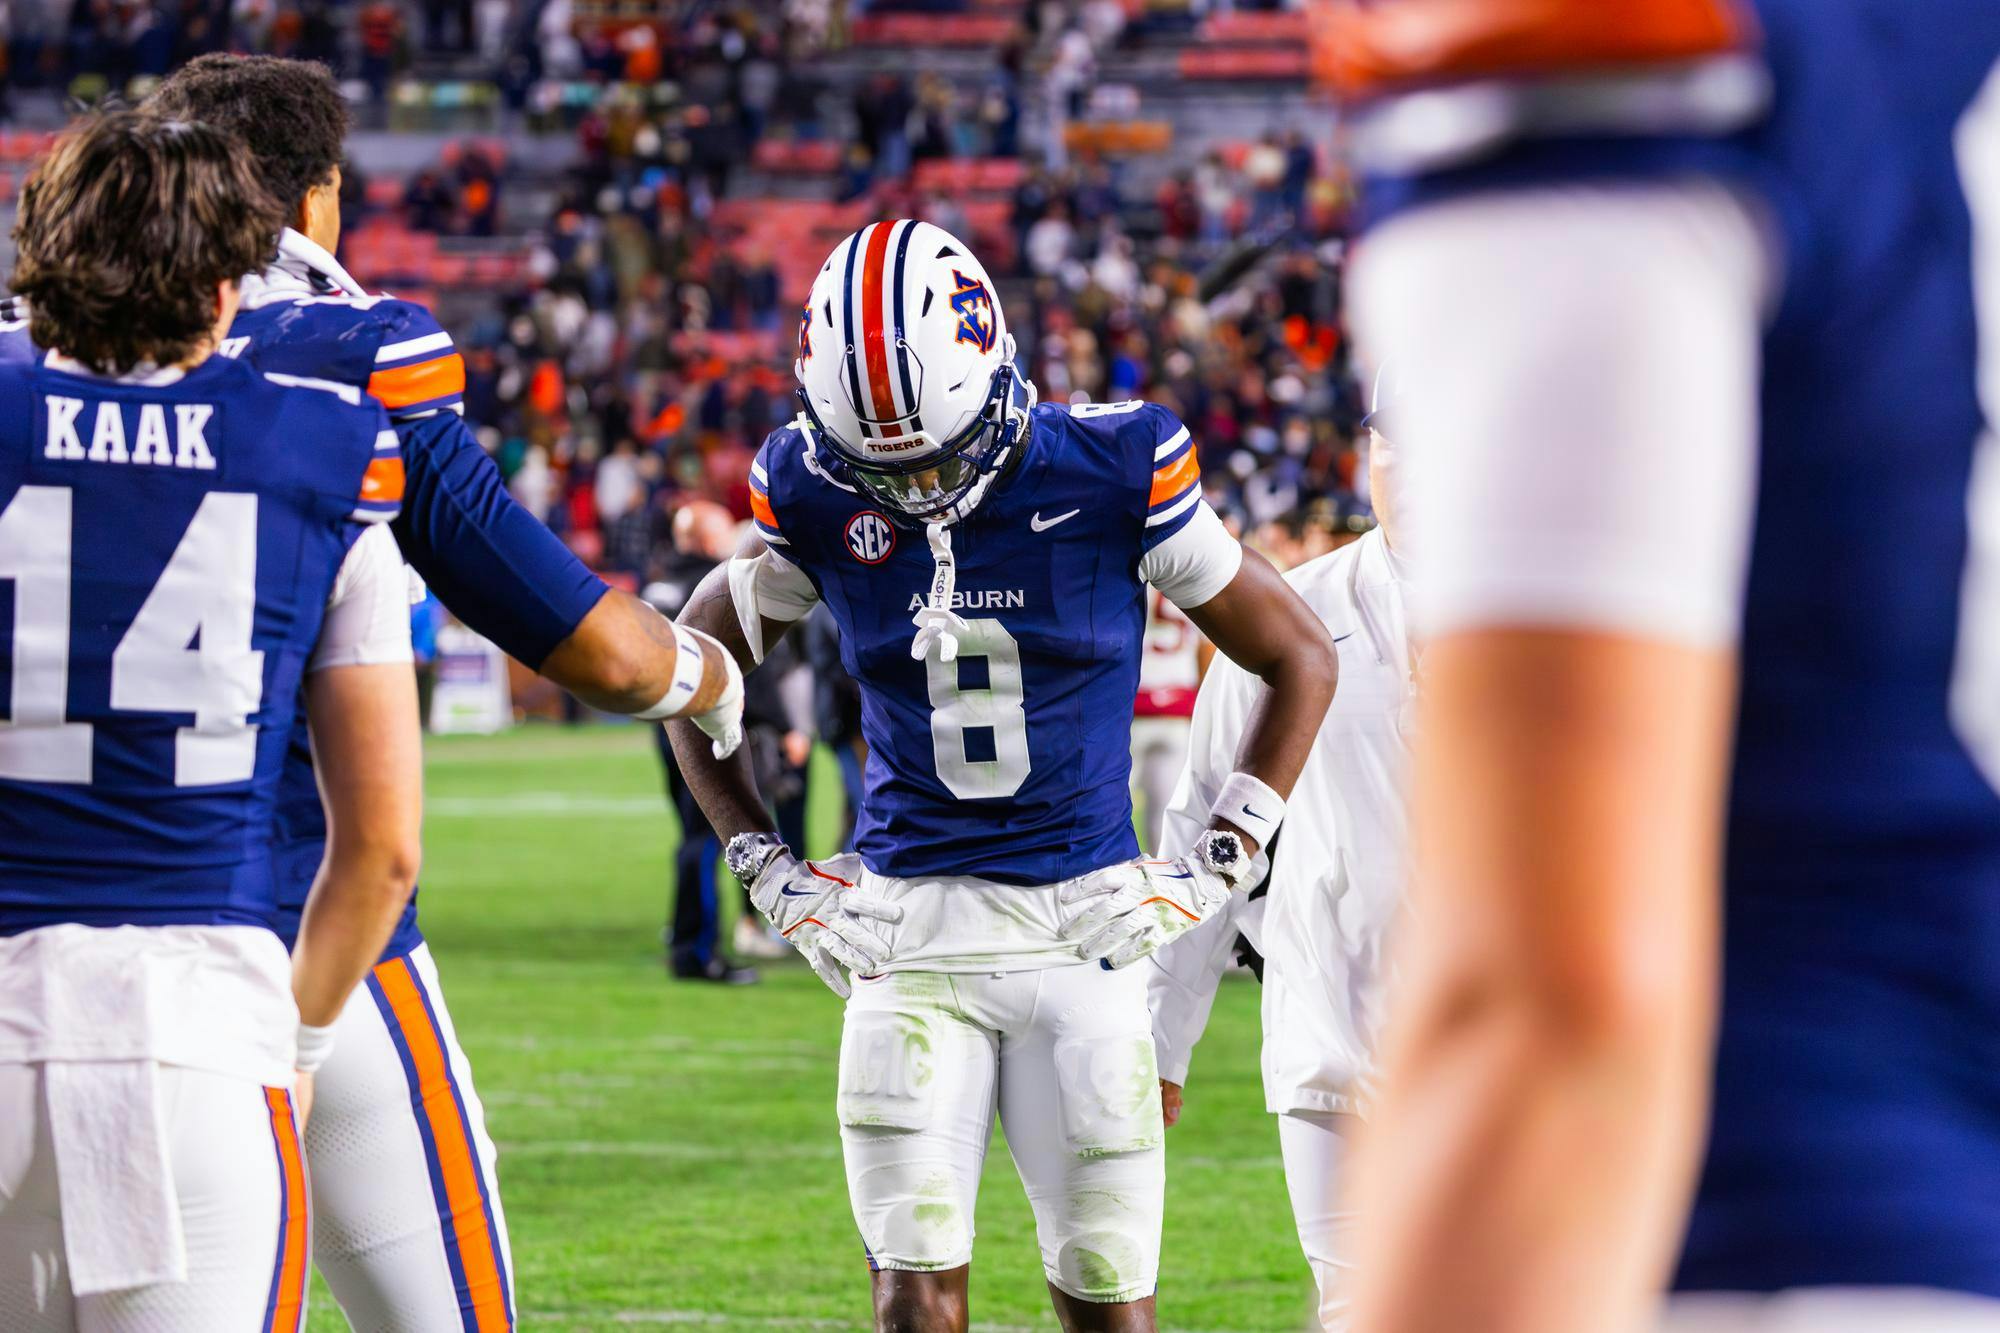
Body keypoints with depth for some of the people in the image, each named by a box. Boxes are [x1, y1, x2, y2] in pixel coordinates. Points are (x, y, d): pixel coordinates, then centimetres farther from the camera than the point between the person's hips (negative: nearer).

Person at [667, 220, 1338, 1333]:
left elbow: (1301, 659, 3)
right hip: (912, 924, 1)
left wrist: (1221, 867, -2)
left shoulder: (1113, 475, -9)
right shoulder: (820, 499, -4)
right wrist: (767, 868, 6)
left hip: (1087, 923, -1)